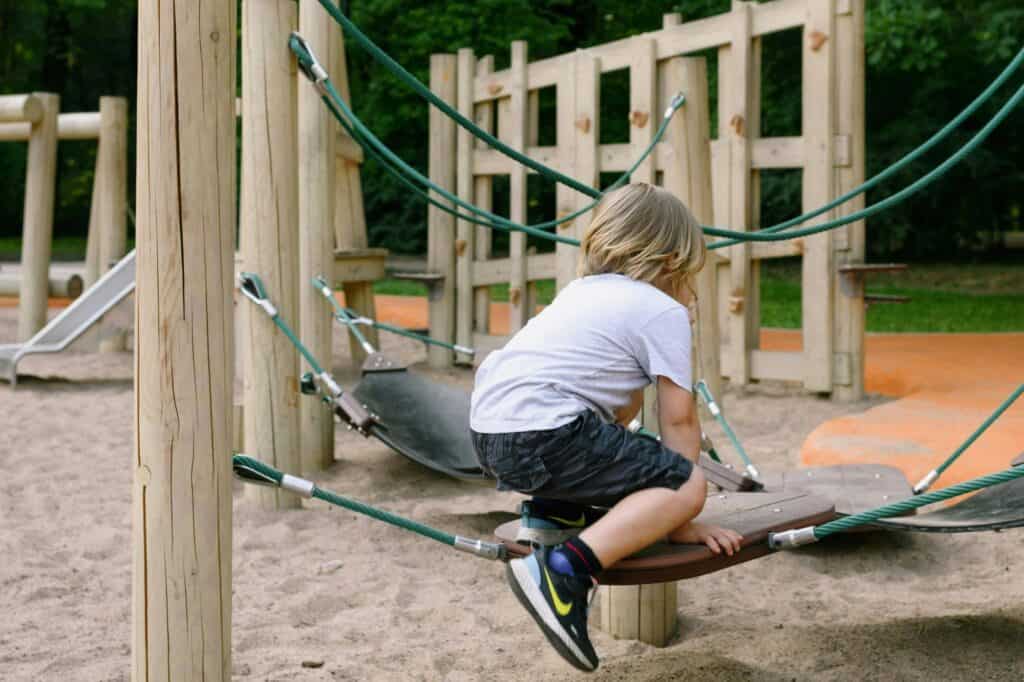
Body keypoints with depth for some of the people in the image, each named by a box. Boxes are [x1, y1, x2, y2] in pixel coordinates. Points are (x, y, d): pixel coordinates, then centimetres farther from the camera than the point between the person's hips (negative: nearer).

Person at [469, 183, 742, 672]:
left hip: (488, 422, 9)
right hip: (541, 434, -9)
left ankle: (554, 511, 19)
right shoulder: (664, 311, 5)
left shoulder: (581, 292, 28)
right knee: (687, 486, -7)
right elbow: (679, 420, 2)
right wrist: (680, 520, 9)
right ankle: (565, 567, -24)